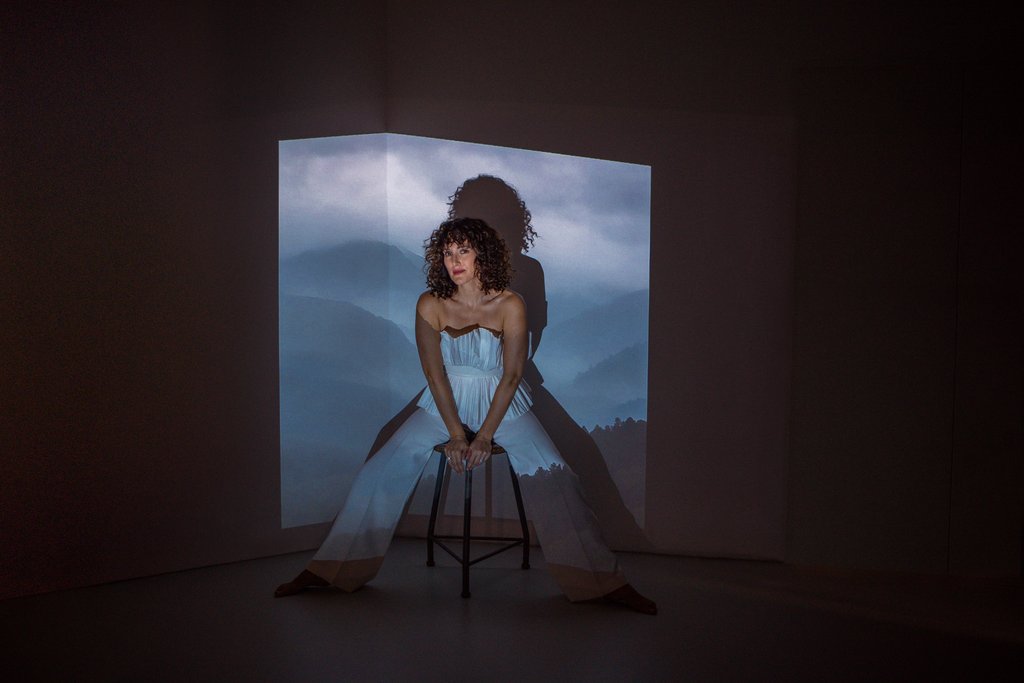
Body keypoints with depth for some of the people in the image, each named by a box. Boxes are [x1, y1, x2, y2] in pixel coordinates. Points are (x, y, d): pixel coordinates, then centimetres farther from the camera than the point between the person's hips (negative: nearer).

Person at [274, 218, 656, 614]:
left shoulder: (510, 305, -12)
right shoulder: (431, 305, -8)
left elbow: (512, 374, -12)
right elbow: (435, 373, -8)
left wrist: (485, 436, -17)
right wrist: (455, 434, -15)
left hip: (502, 402, -1)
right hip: (444, 402, 2)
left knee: (550, 474, -20)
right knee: (382, 468, -14)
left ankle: (602, 582, -12)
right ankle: (330, 569, -2)